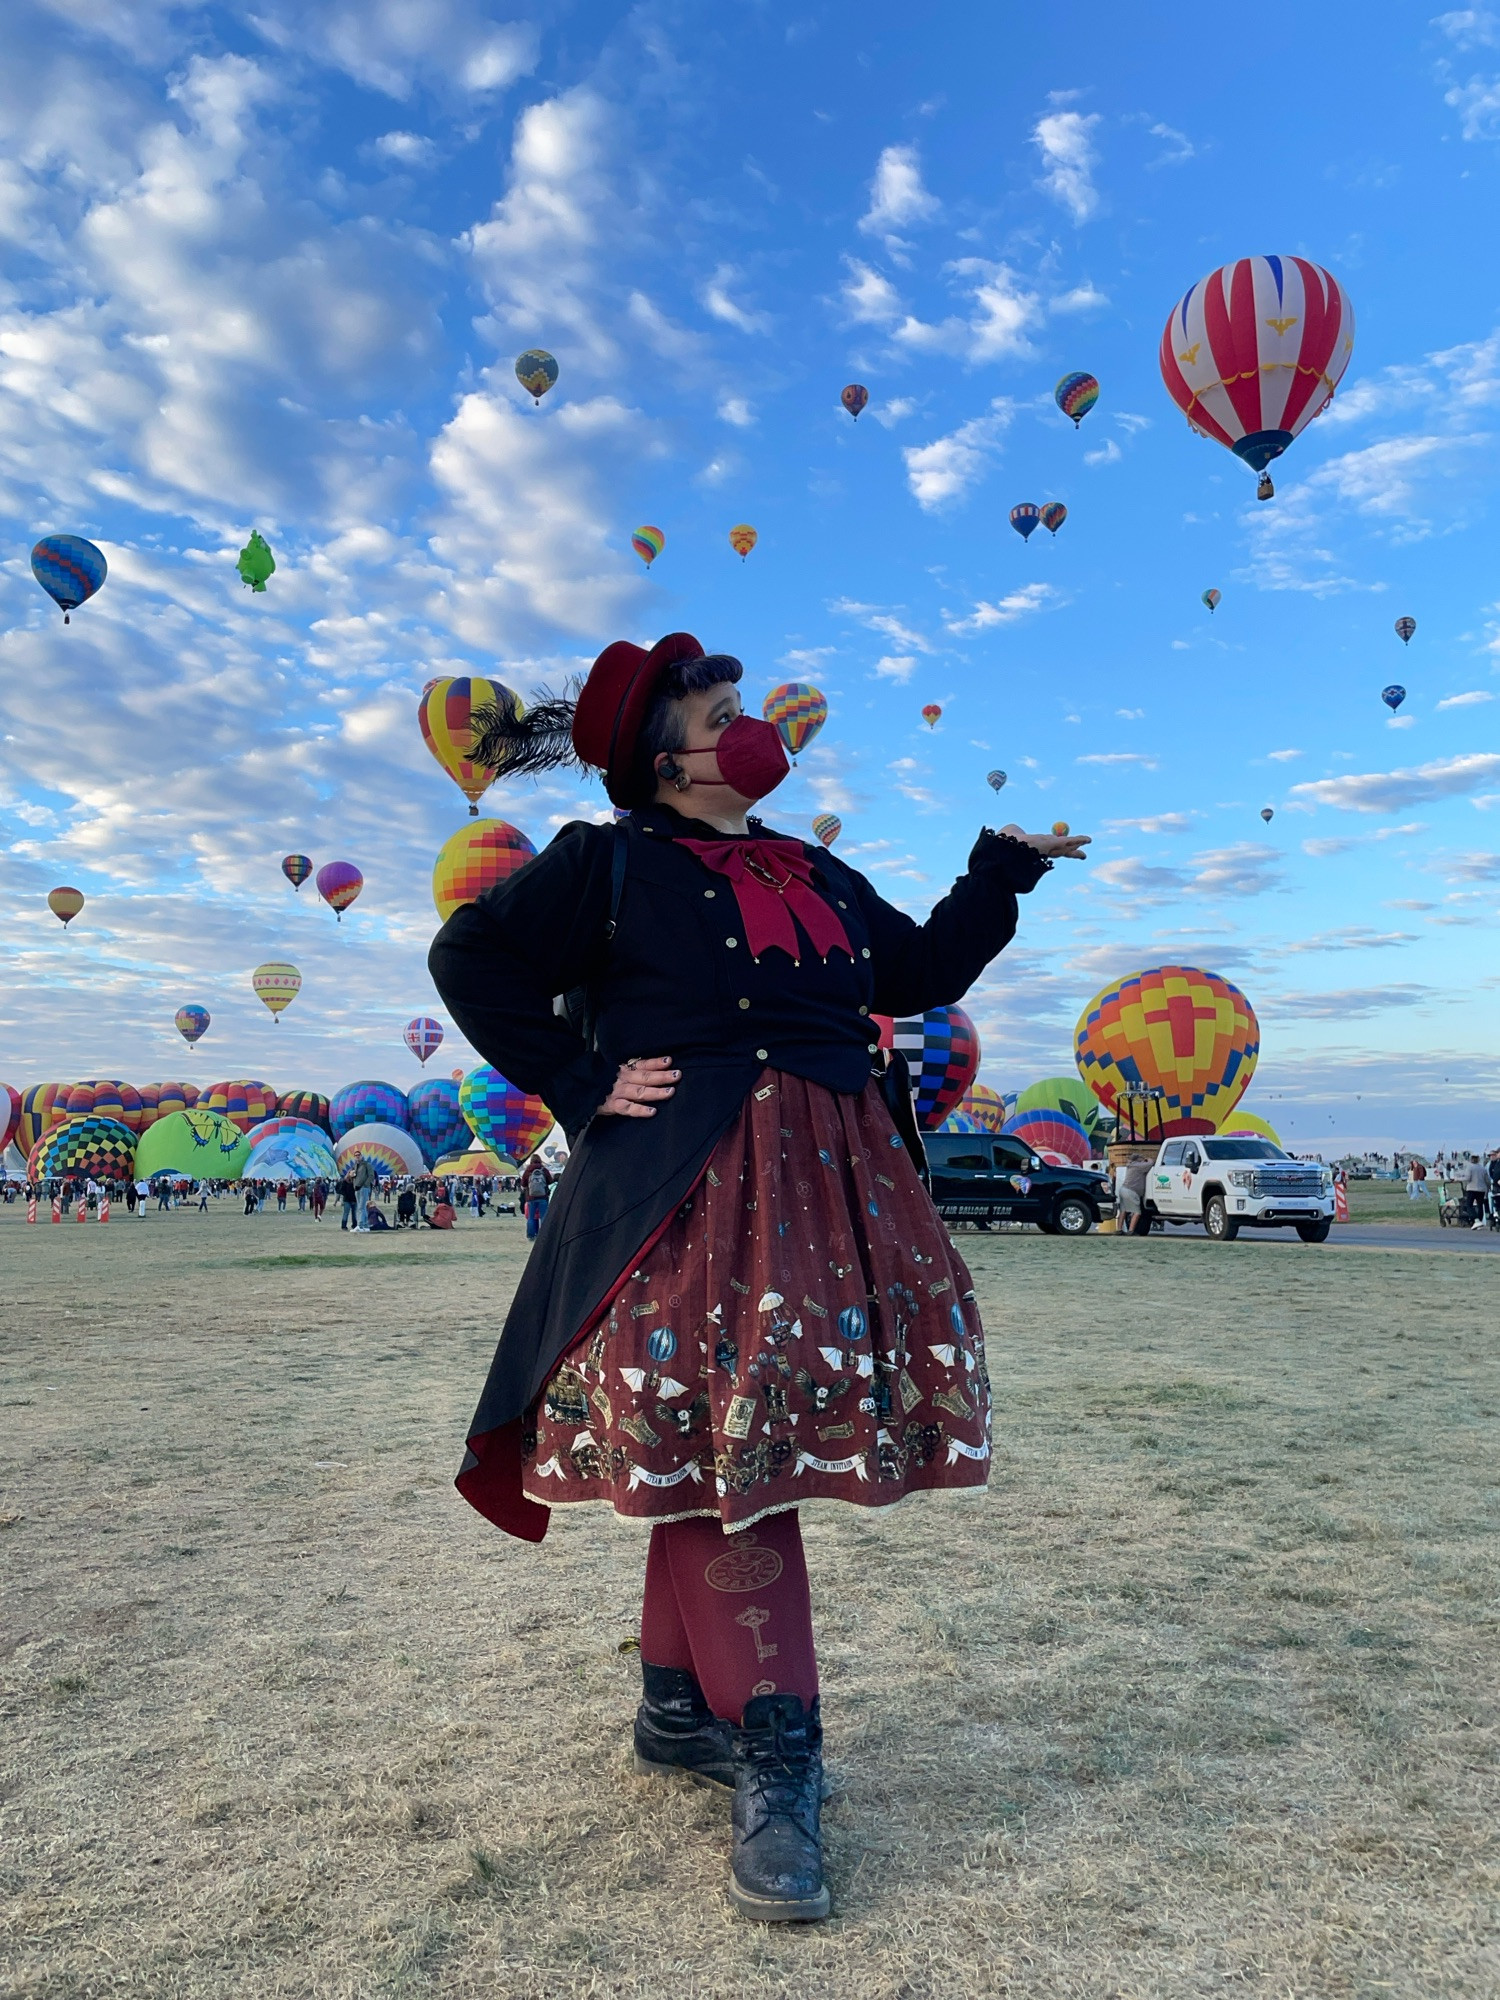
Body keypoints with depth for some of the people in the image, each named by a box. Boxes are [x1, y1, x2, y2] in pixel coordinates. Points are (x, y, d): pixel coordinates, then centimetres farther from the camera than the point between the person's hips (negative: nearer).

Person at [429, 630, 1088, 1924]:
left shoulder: (821, 878, 22)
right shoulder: (613, 863, 3)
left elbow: (919, 972, 26)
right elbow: (472, 957, 2)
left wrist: (1003, 872, 20)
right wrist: (577, 1083, -5)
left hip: (827, 1184, 6)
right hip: (688, 1181, -6)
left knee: (715, 1456, 9)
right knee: (718, 1449, -9)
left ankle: (681, 1706, 24)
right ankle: (774, 1761, -1)